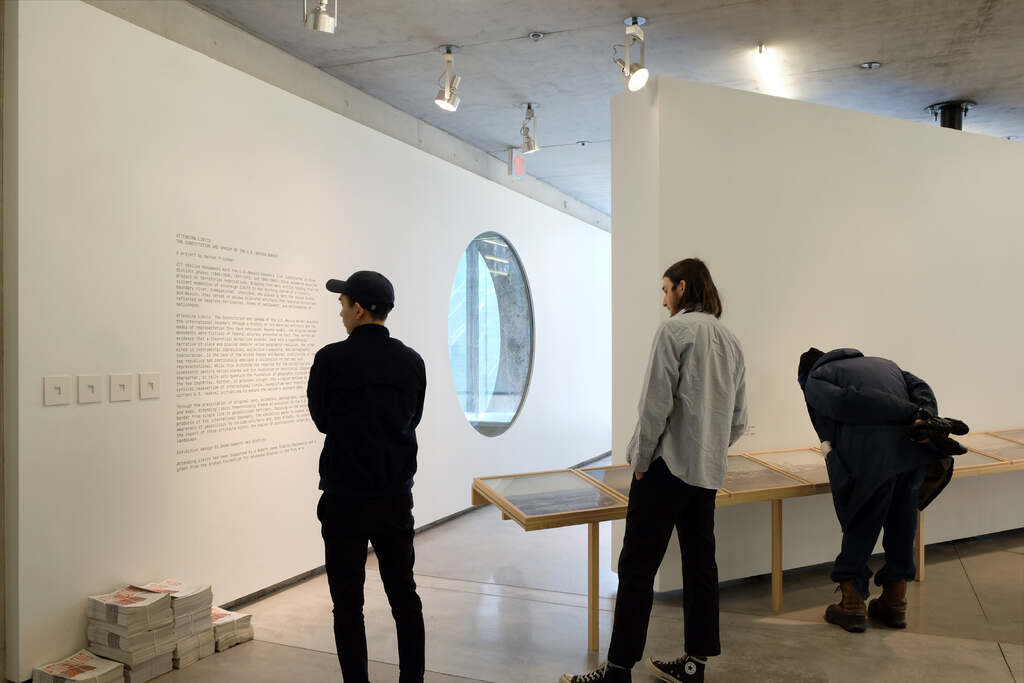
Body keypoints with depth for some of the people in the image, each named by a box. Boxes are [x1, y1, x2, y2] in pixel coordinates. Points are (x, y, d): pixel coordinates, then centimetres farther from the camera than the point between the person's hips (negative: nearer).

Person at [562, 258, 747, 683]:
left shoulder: (674, 330, -9)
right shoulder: (730, 340, 13)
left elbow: (656, 404, -15)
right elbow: (738, 420, 13)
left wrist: (640, 460, -7)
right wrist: (710, 450, 18)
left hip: (667, 465, -8)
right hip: (708, 472, 8)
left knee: (637, 567, -3)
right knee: (700, 564, 12)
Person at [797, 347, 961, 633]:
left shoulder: (814, 380, 12)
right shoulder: (882, 362, 32)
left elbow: (847, 402, -9)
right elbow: (920, 388, 13)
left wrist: (914, 414, -11)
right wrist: (926, 419, -4)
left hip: (871, 458, -5)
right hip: (913, 453, 6)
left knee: (859, 529, 10)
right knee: (902, 526, 19)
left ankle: (852, 606, 19)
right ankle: (895, 604, 30)